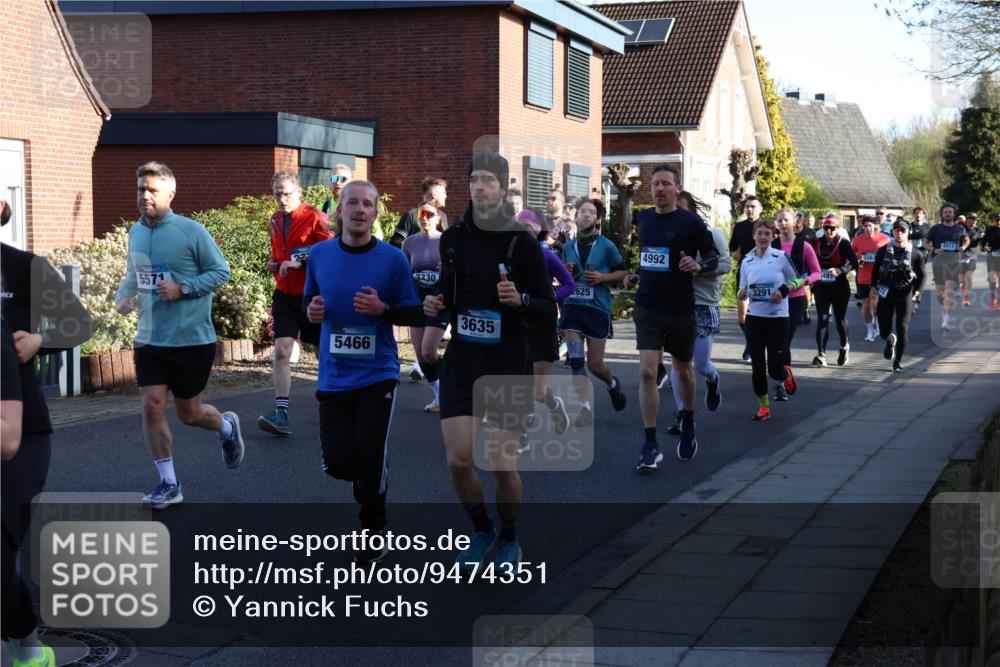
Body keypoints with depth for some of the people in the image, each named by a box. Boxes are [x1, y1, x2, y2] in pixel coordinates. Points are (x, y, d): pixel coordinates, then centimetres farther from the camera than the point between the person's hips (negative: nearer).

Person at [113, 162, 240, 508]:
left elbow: (221, 272, -10)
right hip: (150, 340, 4)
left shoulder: (191, 231, -13)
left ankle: (227, 427, 42)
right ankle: (168, 483, 8)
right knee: (152, 405, -5)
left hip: (192, 340, -4)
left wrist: (182, 289, -20)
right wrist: (122, 296, -1)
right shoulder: (136, 232, 5)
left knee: (188, 414, 7)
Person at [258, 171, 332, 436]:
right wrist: (274, 263, 5)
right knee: (281, 352, -10)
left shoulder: (315, 218, -12)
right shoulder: (276, 221, 9)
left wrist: (298, 263, -24)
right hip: (285, 295, 5)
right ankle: (281, 413, -14)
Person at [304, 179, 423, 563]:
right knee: (337, 463, -2)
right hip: (333, 376, 3)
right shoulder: (319, 255, 2)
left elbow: (414, 315, -2)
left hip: (377, 374, -2)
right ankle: (369, 476, 36)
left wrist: (382, 309, -21)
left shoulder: (392, 259, -7)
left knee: (370, 459, -5)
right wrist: (311, 310, -6)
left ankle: (373, 534, 19)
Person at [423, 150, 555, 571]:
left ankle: (508, 538, 27)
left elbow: (549, 311, -5)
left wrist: (520, 300, -25)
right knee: (458, 460, -7)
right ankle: (482, 531, 21)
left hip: (508, 366, -3)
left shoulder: (523, 244, -8)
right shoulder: (453, 239, 3)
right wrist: (435, 305, -3)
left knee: (503, 467, -2)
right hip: (461, 361, 3)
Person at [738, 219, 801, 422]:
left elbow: (798, 279, 3)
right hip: (754, 317, 3)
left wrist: (784, 290, -15)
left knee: (775, 370, -5)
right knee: (758, 366, 1)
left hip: (778, 317, -3)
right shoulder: (746, 262, 4)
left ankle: (786, 374, 32)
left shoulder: (781, 257, -6)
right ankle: (763, 406, 16)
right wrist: (742, 294, -11)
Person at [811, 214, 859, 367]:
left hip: (840, 287, -2)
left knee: (840, 319, 11)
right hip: (821, 287, 2)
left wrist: (839, 270, -27)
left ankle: (844, 347, 37)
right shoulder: (817, 243, 3)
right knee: (822, 319, -9)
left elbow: (854, 263, -14)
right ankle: (821, 354, -15)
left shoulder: (843, 243, -7)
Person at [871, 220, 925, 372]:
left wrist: (917, 291, -10)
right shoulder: (884, 250, 5)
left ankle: (898, 362, 4)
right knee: (884, 330, 3)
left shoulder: (916, 254, 0)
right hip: (885, 292, 2)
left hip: (905, 293, -2)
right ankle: (891, 341, 41)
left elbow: (921, 275, 5)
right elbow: (876, 270, 12)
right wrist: (874, 286, 1)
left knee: (903, 329, -9)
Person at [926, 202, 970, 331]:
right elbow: (926, 243, 10)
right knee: (940, 292, 6)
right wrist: (934, 250, -9)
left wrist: (963, 247, 5)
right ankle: (944, 308, 38)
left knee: (950, 290, -15)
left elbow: (966, 239, 27)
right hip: (938, 259, 1)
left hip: (954, 259, -1)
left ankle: (946, 321, -20)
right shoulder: (935, 228, 5)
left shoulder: (959, 229, 10)